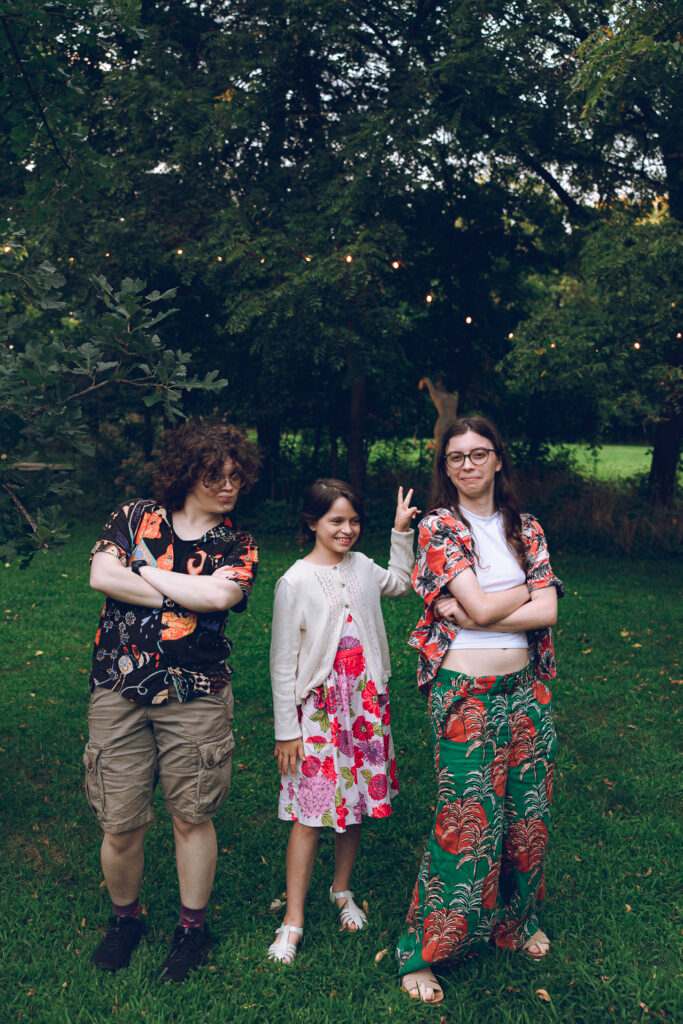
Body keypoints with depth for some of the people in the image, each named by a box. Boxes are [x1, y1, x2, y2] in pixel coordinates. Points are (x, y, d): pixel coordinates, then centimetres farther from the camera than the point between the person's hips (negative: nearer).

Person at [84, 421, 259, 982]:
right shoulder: (134, 517, 6)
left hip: (195, 694, 0)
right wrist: (187, 593, -12)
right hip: (119, 689, 1)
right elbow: (101, 575, -10)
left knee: (192, 816, 9)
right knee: (121, 825, 5)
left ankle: (193, 926, 29)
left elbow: (220, 595, -15)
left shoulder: (237, 545, 4)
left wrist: (144, 570, -8)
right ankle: (124, 919, 32)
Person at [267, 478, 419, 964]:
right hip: (317, 708, -5)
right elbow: (283, 662, -8)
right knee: (310, 813, -4)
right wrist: (286, 730, -8)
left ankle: (343, 890, 34)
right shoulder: (295, 582, -10)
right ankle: (294, 921, 8)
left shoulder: (361, 567, 6)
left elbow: (401, 582, 30)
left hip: (364, 704, 5)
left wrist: (402, 531, 19)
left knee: (356, 801, 13)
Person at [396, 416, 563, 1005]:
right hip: (465, 691, -5)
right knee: (468, 819, -3)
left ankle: (517, 919, 38)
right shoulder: (438, 527, -6)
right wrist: (524, 589, -1)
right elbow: (481, 606, -17)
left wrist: (470, 613, -11)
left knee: (528, 811, 14)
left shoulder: (525, 529, 9)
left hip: (524, 686, 5)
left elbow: (548, 611, -4)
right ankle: (422, 952, 13)